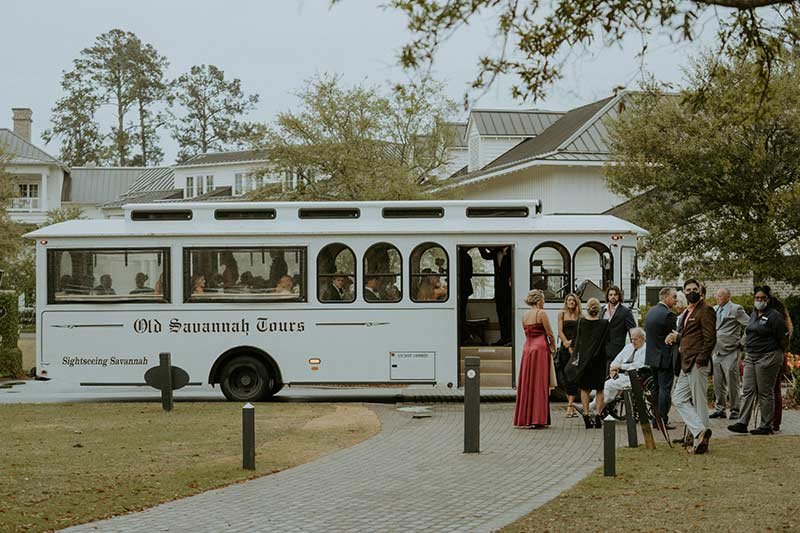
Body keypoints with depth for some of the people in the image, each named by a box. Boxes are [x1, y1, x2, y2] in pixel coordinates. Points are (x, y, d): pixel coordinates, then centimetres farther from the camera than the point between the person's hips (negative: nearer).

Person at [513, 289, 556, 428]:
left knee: (527, 383, 9)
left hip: (527, 348, 6)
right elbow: (549, 333, -7)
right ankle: (537, 418, -3)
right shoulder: (541, 313, -8)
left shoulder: (525, 315, 11)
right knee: (539, 383, -3)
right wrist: (553, 347, 11)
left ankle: (524, 418, 10)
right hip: (540, 348, -6)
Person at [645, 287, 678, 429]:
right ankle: (662, 420, -4)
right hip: (665, 358, -9)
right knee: (665, 389, -4)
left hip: (652, 357, 9)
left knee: (656, 389, 14)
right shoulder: (667, 314, -17)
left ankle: (656, 419, 18)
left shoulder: (650, 312, 10)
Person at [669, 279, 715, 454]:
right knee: (679, 399, 7)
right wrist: (677, 336, 11)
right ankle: (700, 432, 5)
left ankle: (700, 442, -1)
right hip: (686, 364, 10)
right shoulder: (687, 312, 20)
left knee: (699, 403, -5)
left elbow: (710, 338, -16)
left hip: (698, 363, -10)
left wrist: (700, 360, -21)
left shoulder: (705, 311, -10)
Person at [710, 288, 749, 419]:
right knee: (718, 383, 9)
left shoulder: (736, 309, -7)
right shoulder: (714, 310, 12)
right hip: (716, 352, 6)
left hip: (730, 352, -6)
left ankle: (734, 410, 5)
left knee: (732, 383, -3)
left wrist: (743, 342, -8)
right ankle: (719, 409, 18)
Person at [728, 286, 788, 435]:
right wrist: (748, 349, 15)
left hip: (767, 357, -8)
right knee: (747, 390, 2)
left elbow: (781, 339, -9)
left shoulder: (774, 316, -9)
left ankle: (766, 426, 6)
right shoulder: (753, 315, 15)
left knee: (765, 392, -2)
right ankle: (742, 423, 0)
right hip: (750, 357, 8)